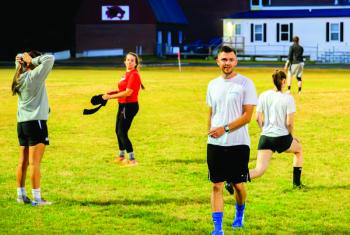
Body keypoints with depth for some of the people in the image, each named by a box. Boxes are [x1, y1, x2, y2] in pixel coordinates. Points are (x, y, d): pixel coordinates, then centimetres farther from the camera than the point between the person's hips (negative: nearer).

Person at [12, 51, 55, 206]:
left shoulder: (20, 77, 8)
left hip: (22, 123, 8)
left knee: (23, 161, 11)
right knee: (35, 162, -7)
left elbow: (18, 59, 26)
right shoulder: (35, 76, -13)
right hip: (35, 122, -8)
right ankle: (36, 198, -6)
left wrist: (22, 59, 4)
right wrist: (33, 60, -9)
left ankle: (21, 195, 16)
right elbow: (50, 59, -18)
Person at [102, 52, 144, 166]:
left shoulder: (134, 75, -17)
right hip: (123, 105, 10)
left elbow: (128, 92, -23)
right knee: (118, 131, 21)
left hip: (130, 106, -10)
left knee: (122, 133, -10)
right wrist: (112, 92, 4)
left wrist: (110, 97, -20)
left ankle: (132, 160, -5)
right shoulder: (127, 74, 12)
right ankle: (121, 156, 39)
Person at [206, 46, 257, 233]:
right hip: (215, 144, 3)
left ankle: (239, 214, 36)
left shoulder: (245, 84, -5)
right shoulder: (213, 85, 10)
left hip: (238, 143, -3)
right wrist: (210, 133, 9)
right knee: (216, 185, -2)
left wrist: (224, 129, -17)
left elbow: (247, 116, -10)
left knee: (238, 184, 7)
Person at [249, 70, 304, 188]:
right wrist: (291, 136, 9)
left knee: (259, 170, 0)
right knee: (299, 150, 30)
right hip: (282, 137, -3)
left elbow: (258, 118, 5)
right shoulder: (288, 98, -9)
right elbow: (289, 123, -10)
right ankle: (296, 182, 34)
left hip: (265, 138, 3)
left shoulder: (263, 96, 3)